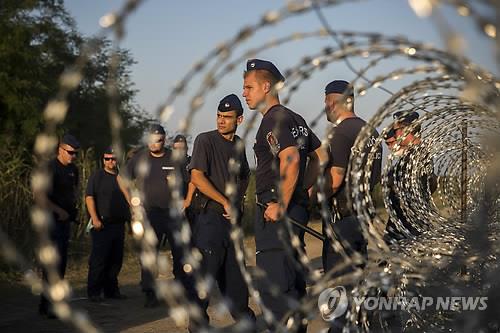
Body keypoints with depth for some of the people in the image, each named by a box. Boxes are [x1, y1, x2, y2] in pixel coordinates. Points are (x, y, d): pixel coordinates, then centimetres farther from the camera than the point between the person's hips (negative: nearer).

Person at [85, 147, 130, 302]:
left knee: (116, 260, 8)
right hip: (102, 225, -5)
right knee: (98, 259, -7)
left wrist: (130, 220, 16)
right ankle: (93, 292, -2)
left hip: (119, 224, 5)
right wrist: (95, 219, -18)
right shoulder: (97, 176, 1)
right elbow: (89, 197, -8)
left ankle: (111, 290, 16)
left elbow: (127, 201, 23)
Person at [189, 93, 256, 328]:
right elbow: (197, 177, -15)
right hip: (210, 218, -6)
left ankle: (242, 315, 26)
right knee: (206, 271, -6)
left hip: (232, 218, 6)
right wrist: (225, 202, -14)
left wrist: (238, 201, 14)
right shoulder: (205, 140, -6)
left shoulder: (239, 145, 14)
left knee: (235, 272, 13)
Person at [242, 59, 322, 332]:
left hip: (275, 213, -10)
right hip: (297, 208, 10)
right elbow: (319, 156, 22)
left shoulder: (274, 120, -13)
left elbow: (291, 159, -26)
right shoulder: (295, 119, 17)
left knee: (274, 286, -8)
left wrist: (280, 205, -22)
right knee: (293, 280, 17)